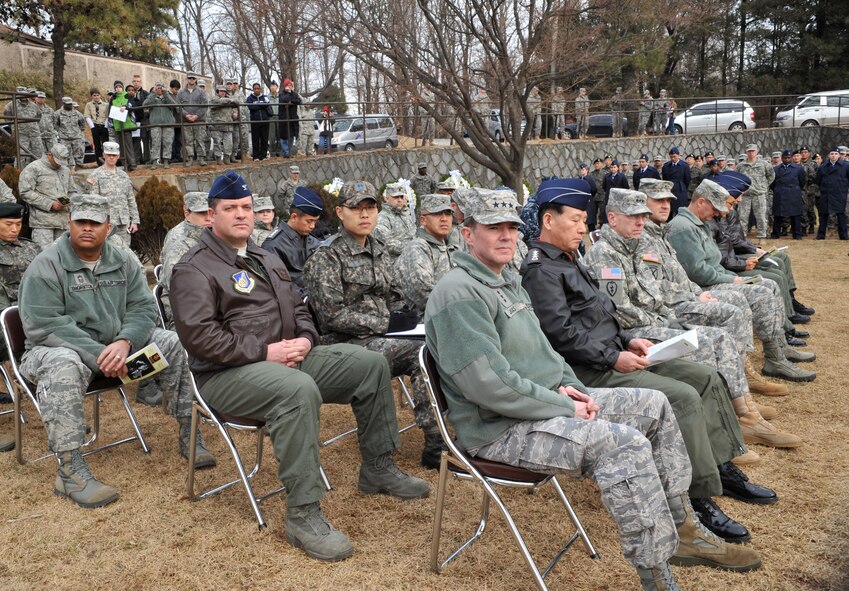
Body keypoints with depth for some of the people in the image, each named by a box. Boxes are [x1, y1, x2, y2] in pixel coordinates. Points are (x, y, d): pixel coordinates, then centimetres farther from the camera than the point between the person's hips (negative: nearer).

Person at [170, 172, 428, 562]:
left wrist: (305, 338, 1)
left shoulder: (266, 259, 20)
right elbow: (199, 335, -18)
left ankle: (377, 469, 13)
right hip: (228, 373, -8)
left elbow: (297, 308, 25)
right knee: (299, 390, -40)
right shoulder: (195, 269, -6)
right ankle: (303, 515, -32)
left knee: (370, 364, 0)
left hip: (287, 358, 9)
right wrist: (264, 351, -21)